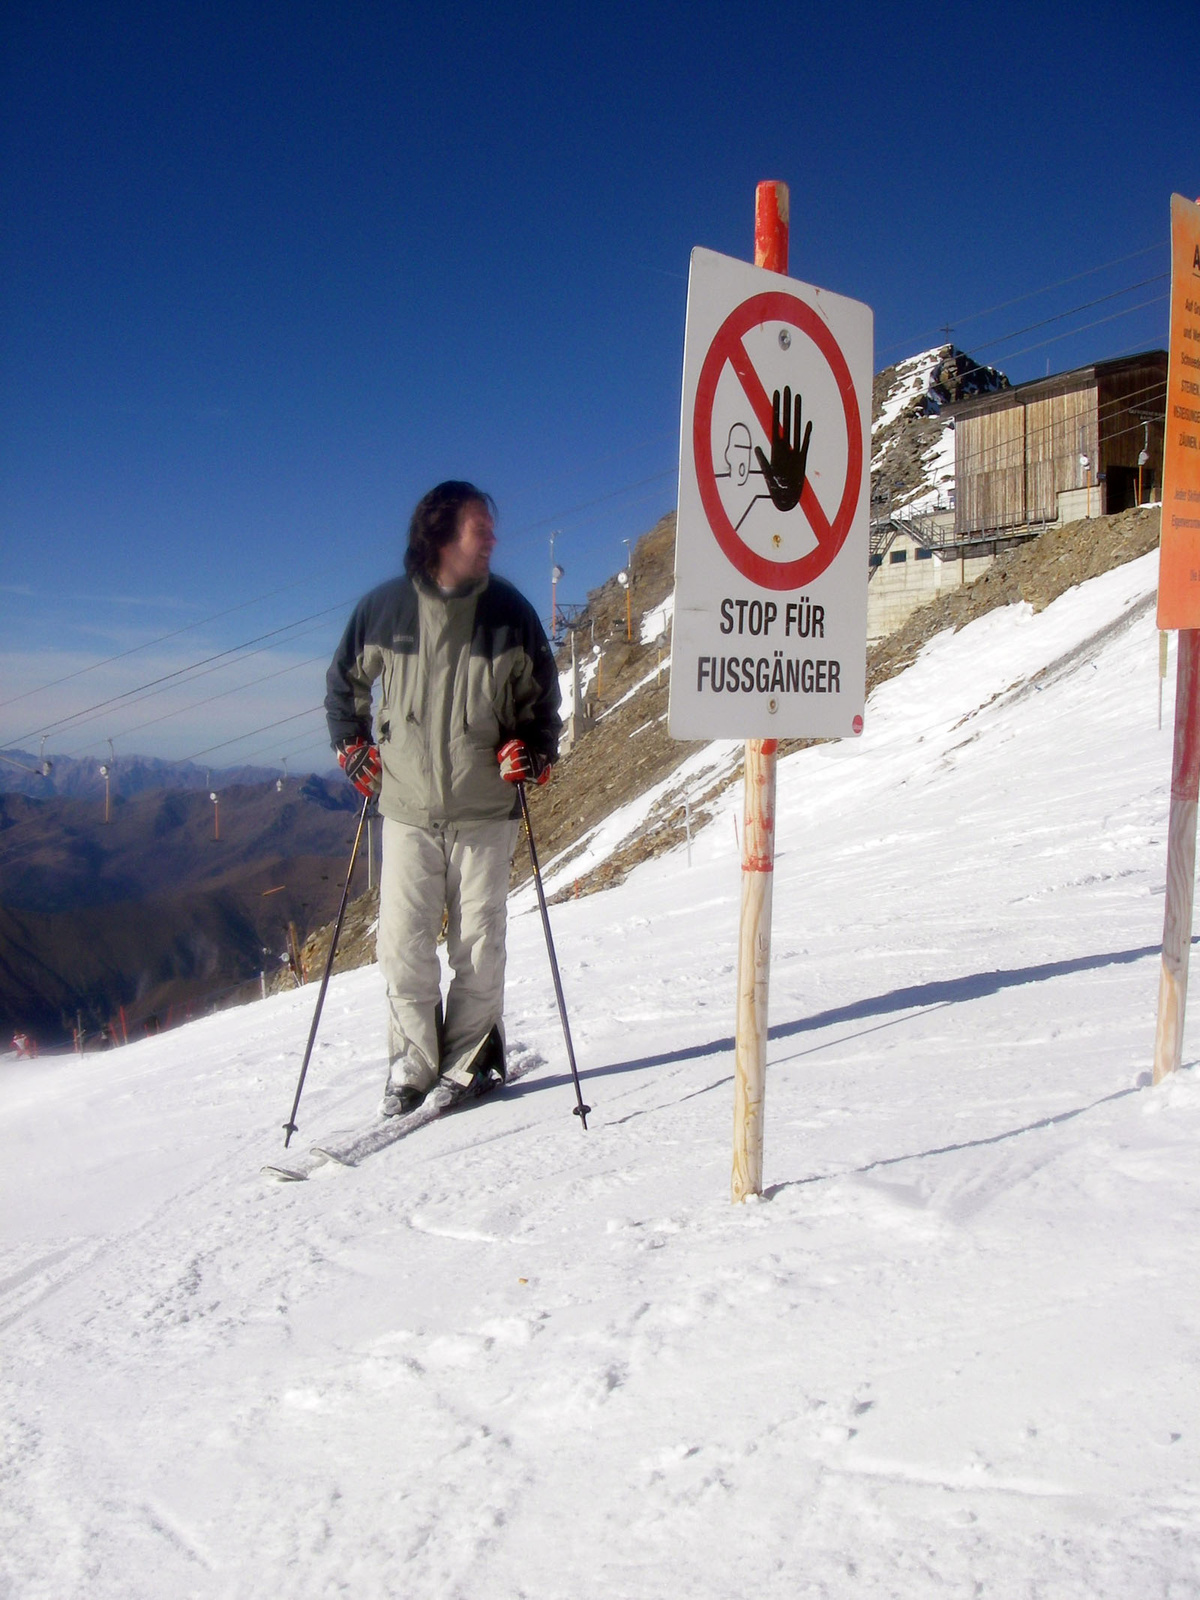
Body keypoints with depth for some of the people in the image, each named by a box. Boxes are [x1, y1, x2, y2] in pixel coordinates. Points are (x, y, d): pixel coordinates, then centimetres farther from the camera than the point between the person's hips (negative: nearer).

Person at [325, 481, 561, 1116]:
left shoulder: (510, 613, -1)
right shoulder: (384, 609, -2)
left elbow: (542, 699, 10)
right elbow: (343, 682, 14)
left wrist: (533, 752, -6)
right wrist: (353, 748, 6)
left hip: (485, 810, 0)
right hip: (407, 808, 0)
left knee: (477, 947, 3)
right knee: (402, 946, 0)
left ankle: (469, 1063, 21)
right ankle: (412, 1064, 18)